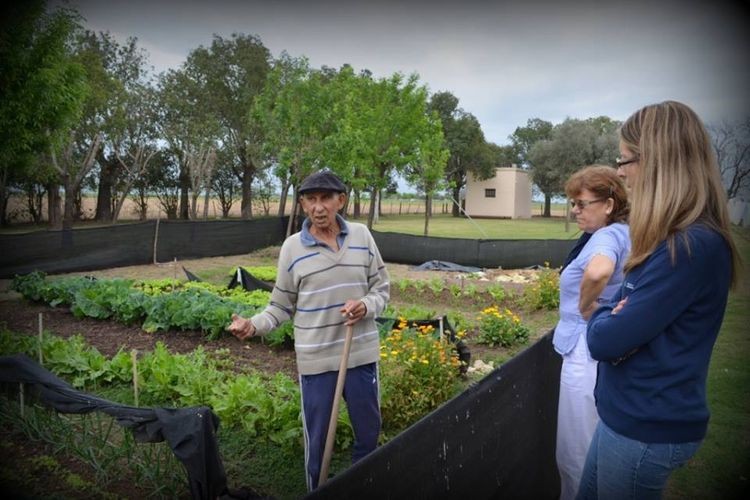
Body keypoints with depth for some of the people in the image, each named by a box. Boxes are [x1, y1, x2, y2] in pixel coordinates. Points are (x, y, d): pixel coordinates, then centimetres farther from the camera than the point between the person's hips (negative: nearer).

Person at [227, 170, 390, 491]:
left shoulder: (362, 236, -2)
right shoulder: (292, 247, -6)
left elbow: (382, 287, 5)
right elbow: (281, 306, 0)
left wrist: (367, 306, -16)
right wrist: (254, 326, -18)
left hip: (362, 353, 2)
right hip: (316, 358, -2)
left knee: (369, 431, 19)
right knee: (316, 437, 13)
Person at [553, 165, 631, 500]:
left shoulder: (607, 236, -21)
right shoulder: (627, 234, 8)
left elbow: (598, 271, -43)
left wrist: (585, 306, -24)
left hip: (589, 353, -10)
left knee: (575, 456, 8)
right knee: (596, 449, 25)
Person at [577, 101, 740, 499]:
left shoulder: (692, 248, -26)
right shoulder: (676, 238, 6)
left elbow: (604, 340, -27)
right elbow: (630, 315, 11)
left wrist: (602, 316, -5)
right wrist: (616, 316, -11)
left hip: (647, 427, -9)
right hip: (629, 414, 9)